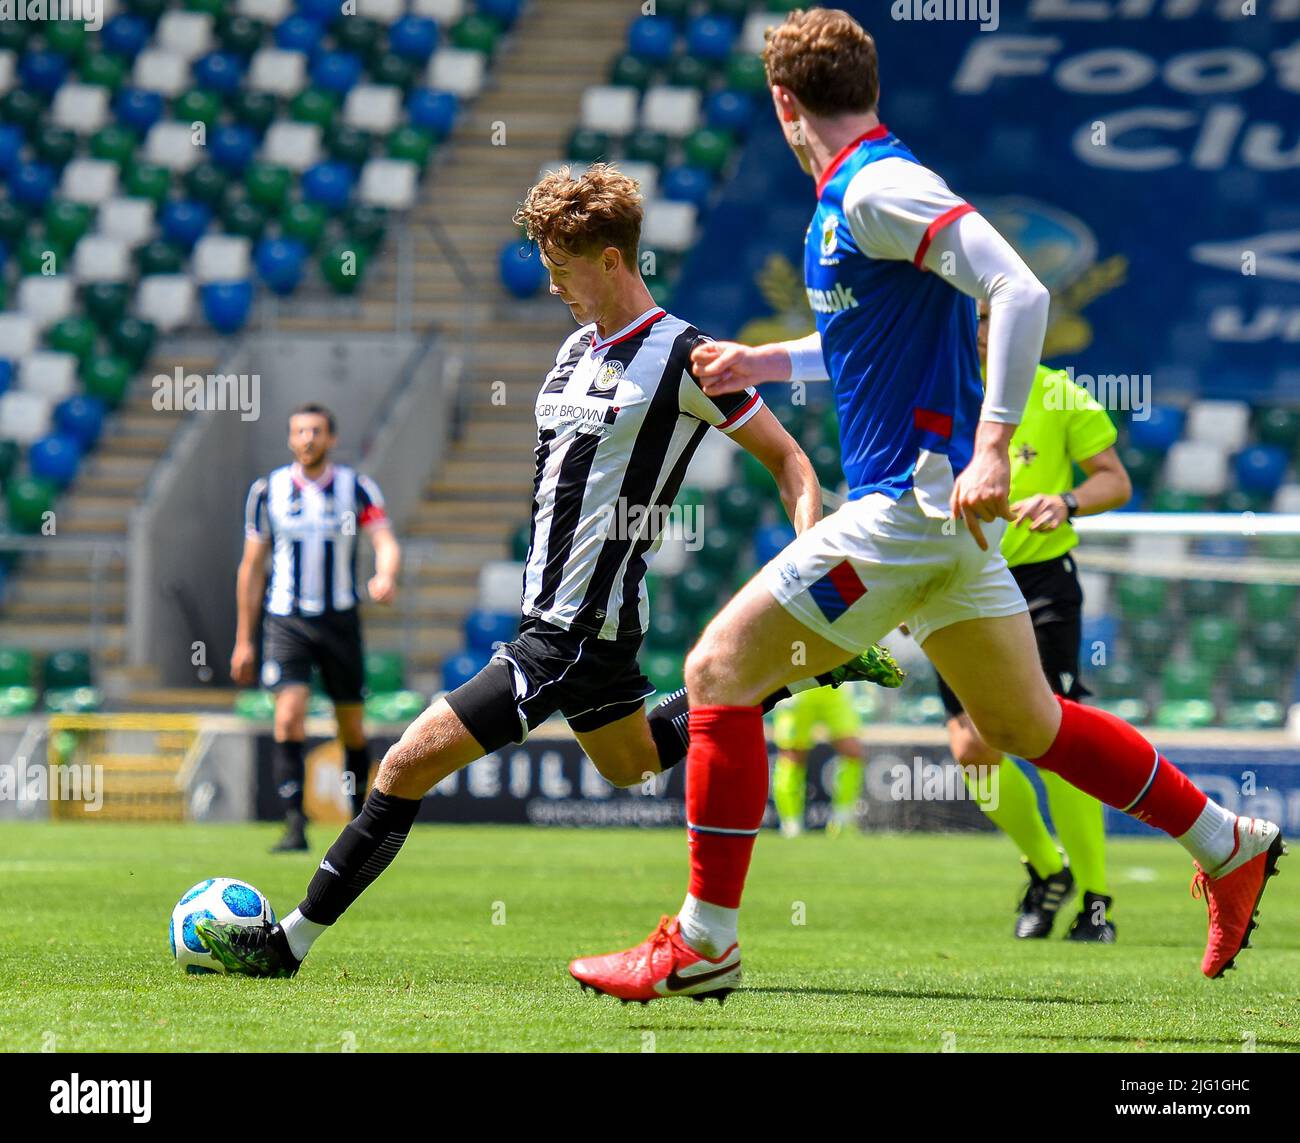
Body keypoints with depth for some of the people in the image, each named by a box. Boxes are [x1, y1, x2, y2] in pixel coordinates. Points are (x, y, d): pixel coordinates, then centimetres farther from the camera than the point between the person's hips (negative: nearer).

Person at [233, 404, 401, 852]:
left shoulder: (357, 488, 0)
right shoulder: (267, 491, 2)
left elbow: (385, 542, -13)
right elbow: (252, 567, 8)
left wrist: (386, 576, -37)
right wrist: (244, 640, 8)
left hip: (340, 621, 1)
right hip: (286, 622, 0)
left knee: (352, 728, 7)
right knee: (288, 719, -18)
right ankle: (294, 826, -16)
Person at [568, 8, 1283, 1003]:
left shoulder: (878, 189, -15)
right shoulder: (844, 199, 15)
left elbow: (1020, 292, -24)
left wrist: (990, 446, -30)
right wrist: (764, 362, 26)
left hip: (913, 499, -10)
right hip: (930, 505, 10)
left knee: (721, 669, -7)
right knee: (1022, 722, 18)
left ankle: (702, 943, -3)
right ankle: (1230, 847, 26)